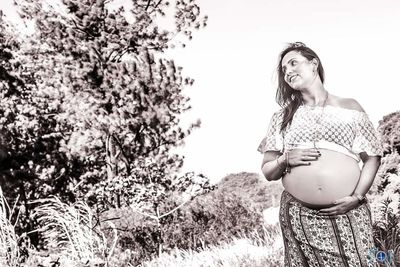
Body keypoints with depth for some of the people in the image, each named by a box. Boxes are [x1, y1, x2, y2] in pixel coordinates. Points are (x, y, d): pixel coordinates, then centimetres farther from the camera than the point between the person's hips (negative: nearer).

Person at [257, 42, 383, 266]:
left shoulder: (349, 107, 8)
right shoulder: (282, 117, 12)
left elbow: (372, 157, 7)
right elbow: (267, 171, 12)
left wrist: (357, 197, -7)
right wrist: (285, 160, -8)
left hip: (348, 214, -1)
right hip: (298, 216, 1)